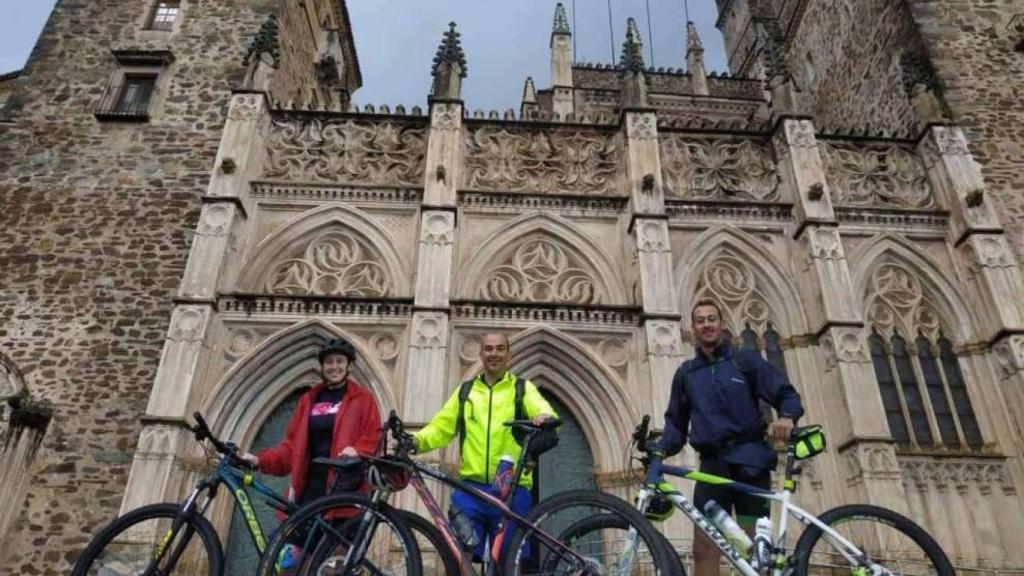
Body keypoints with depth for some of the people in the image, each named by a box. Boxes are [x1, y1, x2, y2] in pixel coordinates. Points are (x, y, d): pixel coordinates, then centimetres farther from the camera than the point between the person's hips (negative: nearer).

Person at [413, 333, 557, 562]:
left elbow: (542, 409, -11)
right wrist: (417, 440, -11)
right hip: (470, 488, 2)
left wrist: (545, 417, -35)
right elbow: (441, 426, 9)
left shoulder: (523, 388, 9)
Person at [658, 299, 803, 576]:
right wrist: (660, 450, -4)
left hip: (749, 461, -2)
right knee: (704, 547, -3)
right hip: (712, 463, 3)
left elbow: (787, 393, 1)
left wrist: (787, 417, -22)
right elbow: (676, 421, 14)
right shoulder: (685, 373, 15)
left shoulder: (746, 360, 7)